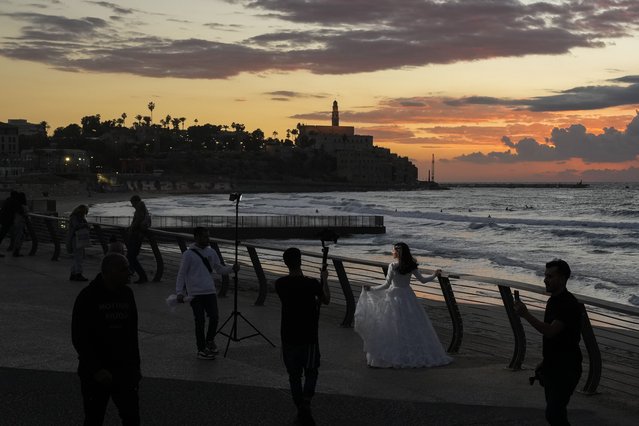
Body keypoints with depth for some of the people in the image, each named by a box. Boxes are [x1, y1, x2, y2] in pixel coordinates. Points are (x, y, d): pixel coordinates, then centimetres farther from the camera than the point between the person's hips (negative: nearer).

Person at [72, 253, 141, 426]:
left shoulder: (126, 294, 5)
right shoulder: (88, 297, -11)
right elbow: (79, 338, -13)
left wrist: (135, 365, 12)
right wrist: (97, 369, -19)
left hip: (124, 370, 4)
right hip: (95, 373, -4)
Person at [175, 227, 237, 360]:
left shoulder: (211, 252, 10)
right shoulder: (188, 254, -5)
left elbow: (220, 269, 16)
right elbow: (181, 274, -3)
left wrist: (232, 268, -3)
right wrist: (179, 292, -10)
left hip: (210, 291, 4)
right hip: (195, 293, -4)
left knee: (214, 317, -4)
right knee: (200, 321, -1)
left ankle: (210, 340, 23)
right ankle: (201, 350, 11)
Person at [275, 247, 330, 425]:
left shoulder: (280, 284, -5)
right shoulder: (312, 283, -14)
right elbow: (326, 300, 4)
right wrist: (324, 280, 18)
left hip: (288, 336, 2)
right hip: (309, 336, -2)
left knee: (294, 374, 13)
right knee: (311, 372, 10)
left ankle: (300, 410, 17)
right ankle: (306, 404, -12)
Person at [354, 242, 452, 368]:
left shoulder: (393, 266, -13)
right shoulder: (411, 266, 0)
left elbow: (387, 285, -14)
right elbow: (422, 279, 6)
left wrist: (372, 289, -6)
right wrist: (435, 275, 22)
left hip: (395, 296, -5)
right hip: (408, 296, 5)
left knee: (393, 327, -1)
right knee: (412, 326, 10)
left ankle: (392, 355, -1)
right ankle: (418, 353, 13)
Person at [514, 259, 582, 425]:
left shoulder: (569, 304, -19)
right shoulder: (553, 301, 12)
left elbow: (551, 331, -28)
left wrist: (526, 314, -30)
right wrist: (545, 362, 21)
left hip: (566, 369, -10)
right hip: (552, 367, 10)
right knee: (557, 413, 14)